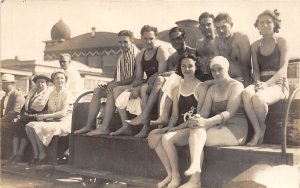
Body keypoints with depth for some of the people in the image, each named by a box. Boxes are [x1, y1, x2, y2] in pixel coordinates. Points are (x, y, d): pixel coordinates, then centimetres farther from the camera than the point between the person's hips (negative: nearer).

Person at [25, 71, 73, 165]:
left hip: (63, 122, -7)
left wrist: (45, 116, -18)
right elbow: (49, 111, 17)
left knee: (37, 127, -27)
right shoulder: (52, 94, 17)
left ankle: (42, 156, -13)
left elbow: (63, 113, -15)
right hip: (52, 121, 7)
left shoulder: (67, 94, -5)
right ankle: (36, 155, -12)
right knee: (29, 126, -15)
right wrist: (41, 116, -6)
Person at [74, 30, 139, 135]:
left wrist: (117, 83, -20)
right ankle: (88, 126, -13)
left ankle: (104, 128, -36)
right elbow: (118, 78, 17)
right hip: (121, 86, 8)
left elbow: (136, 77, -16)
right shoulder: (121, 57, 19)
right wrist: (111, 83, -4)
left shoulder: (137, 55, -6)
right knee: (98, 91, -8)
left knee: (112, 91, -33)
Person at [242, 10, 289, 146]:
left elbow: (283, 68, -8)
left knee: (258, 98, -36)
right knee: (246, 93, -34)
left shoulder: (281, 42, 3)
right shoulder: (255, 46, 14)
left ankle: (262, 127, -5)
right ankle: (257, 131, -23)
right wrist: (258, 82, -14)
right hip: (261, 83, 3)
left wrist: (267, 83, -23)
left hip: (278, 83, -3)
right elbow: (256, 69, 10)